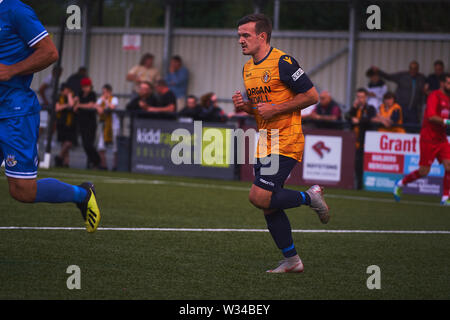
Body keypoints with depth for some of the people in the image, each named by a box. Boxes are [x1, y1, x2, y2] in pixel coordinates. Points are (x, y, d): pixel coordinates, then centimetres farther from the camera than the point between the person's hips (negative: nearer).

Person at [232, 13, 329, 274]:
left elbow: (312, 96, -13)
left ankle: (310, 197, 4)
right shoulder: (248, 69, 12)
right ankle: (292, 261, 18)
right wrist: (244, 105, 1)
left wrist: (275, 108, -18)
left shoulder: (283, 62, -14)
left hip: (286, 143, -8)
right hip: (265, 144, 8)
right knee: (269, 206, 6)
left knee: (260, 197, -18)